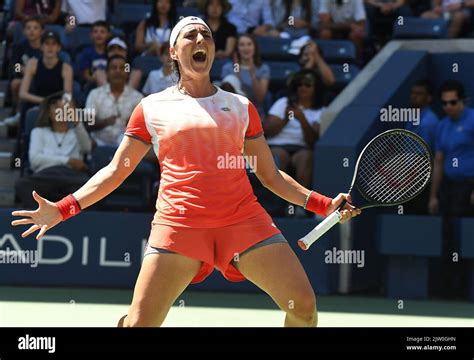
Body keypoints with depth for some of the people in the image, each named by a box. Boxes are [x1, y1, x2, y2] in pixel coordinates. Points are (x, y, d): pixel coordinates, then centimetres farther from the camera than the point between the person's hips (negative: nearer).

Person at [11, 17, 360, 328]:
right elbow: (115, 172, 15)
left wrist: (325, 204, 10)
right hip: (178, 223, -1)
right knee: (139, 322, -10)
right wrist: (61, 209, 5)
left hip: (244, 219, 1)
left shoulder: (241, 107, 16)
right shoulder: (152, 108, 12)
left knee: (304, 305, -12)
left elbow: (271, 176, 20)